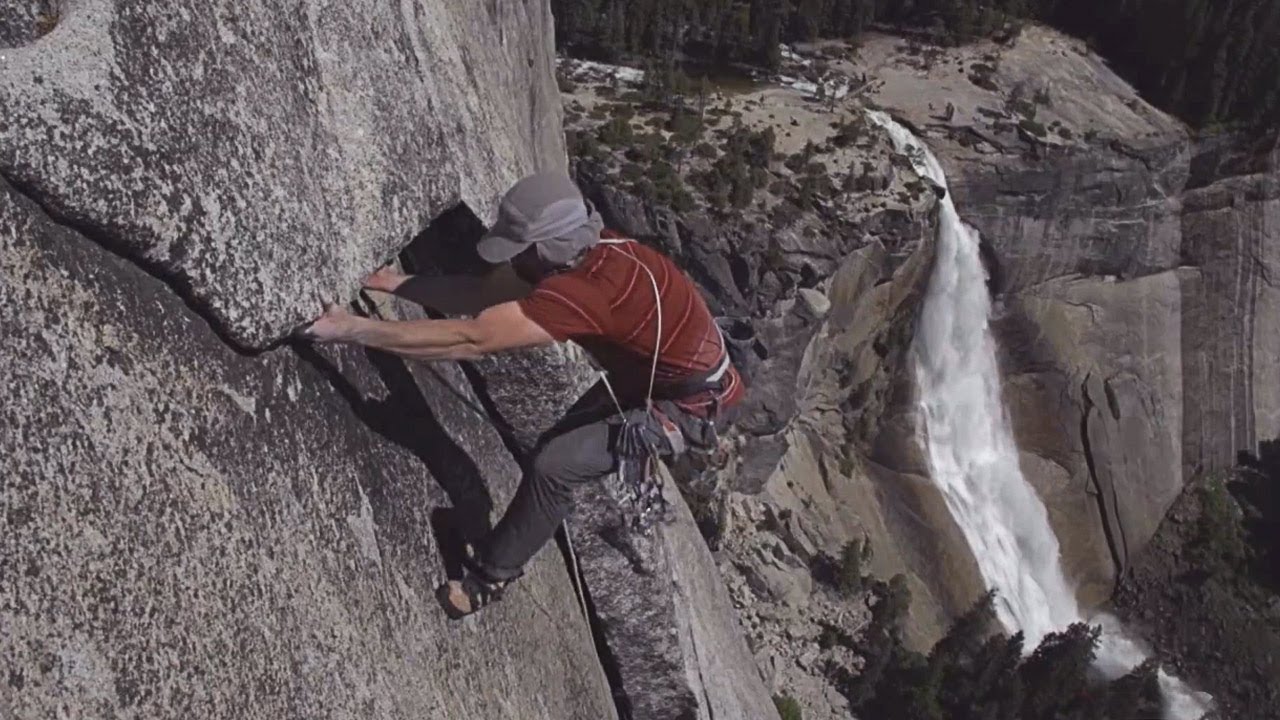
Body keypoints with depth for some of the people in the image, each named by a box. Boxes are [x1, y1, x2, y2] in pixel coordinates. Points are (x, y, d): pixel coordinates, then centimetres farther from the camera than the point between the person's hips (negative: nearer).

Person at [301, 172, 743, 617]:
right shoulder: (582, 255, -11)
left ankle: (490, 576, 6)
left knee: (554, 465, -14)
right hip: (646, 371, 9)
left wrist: (354, 330, -38)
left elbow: (469, 341, -41)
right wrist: (400, 284, -8)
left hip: (686, 403, -9)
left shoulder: (583, 290, -39)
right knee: (559, 445, 18)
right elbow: (484, 291, -1)